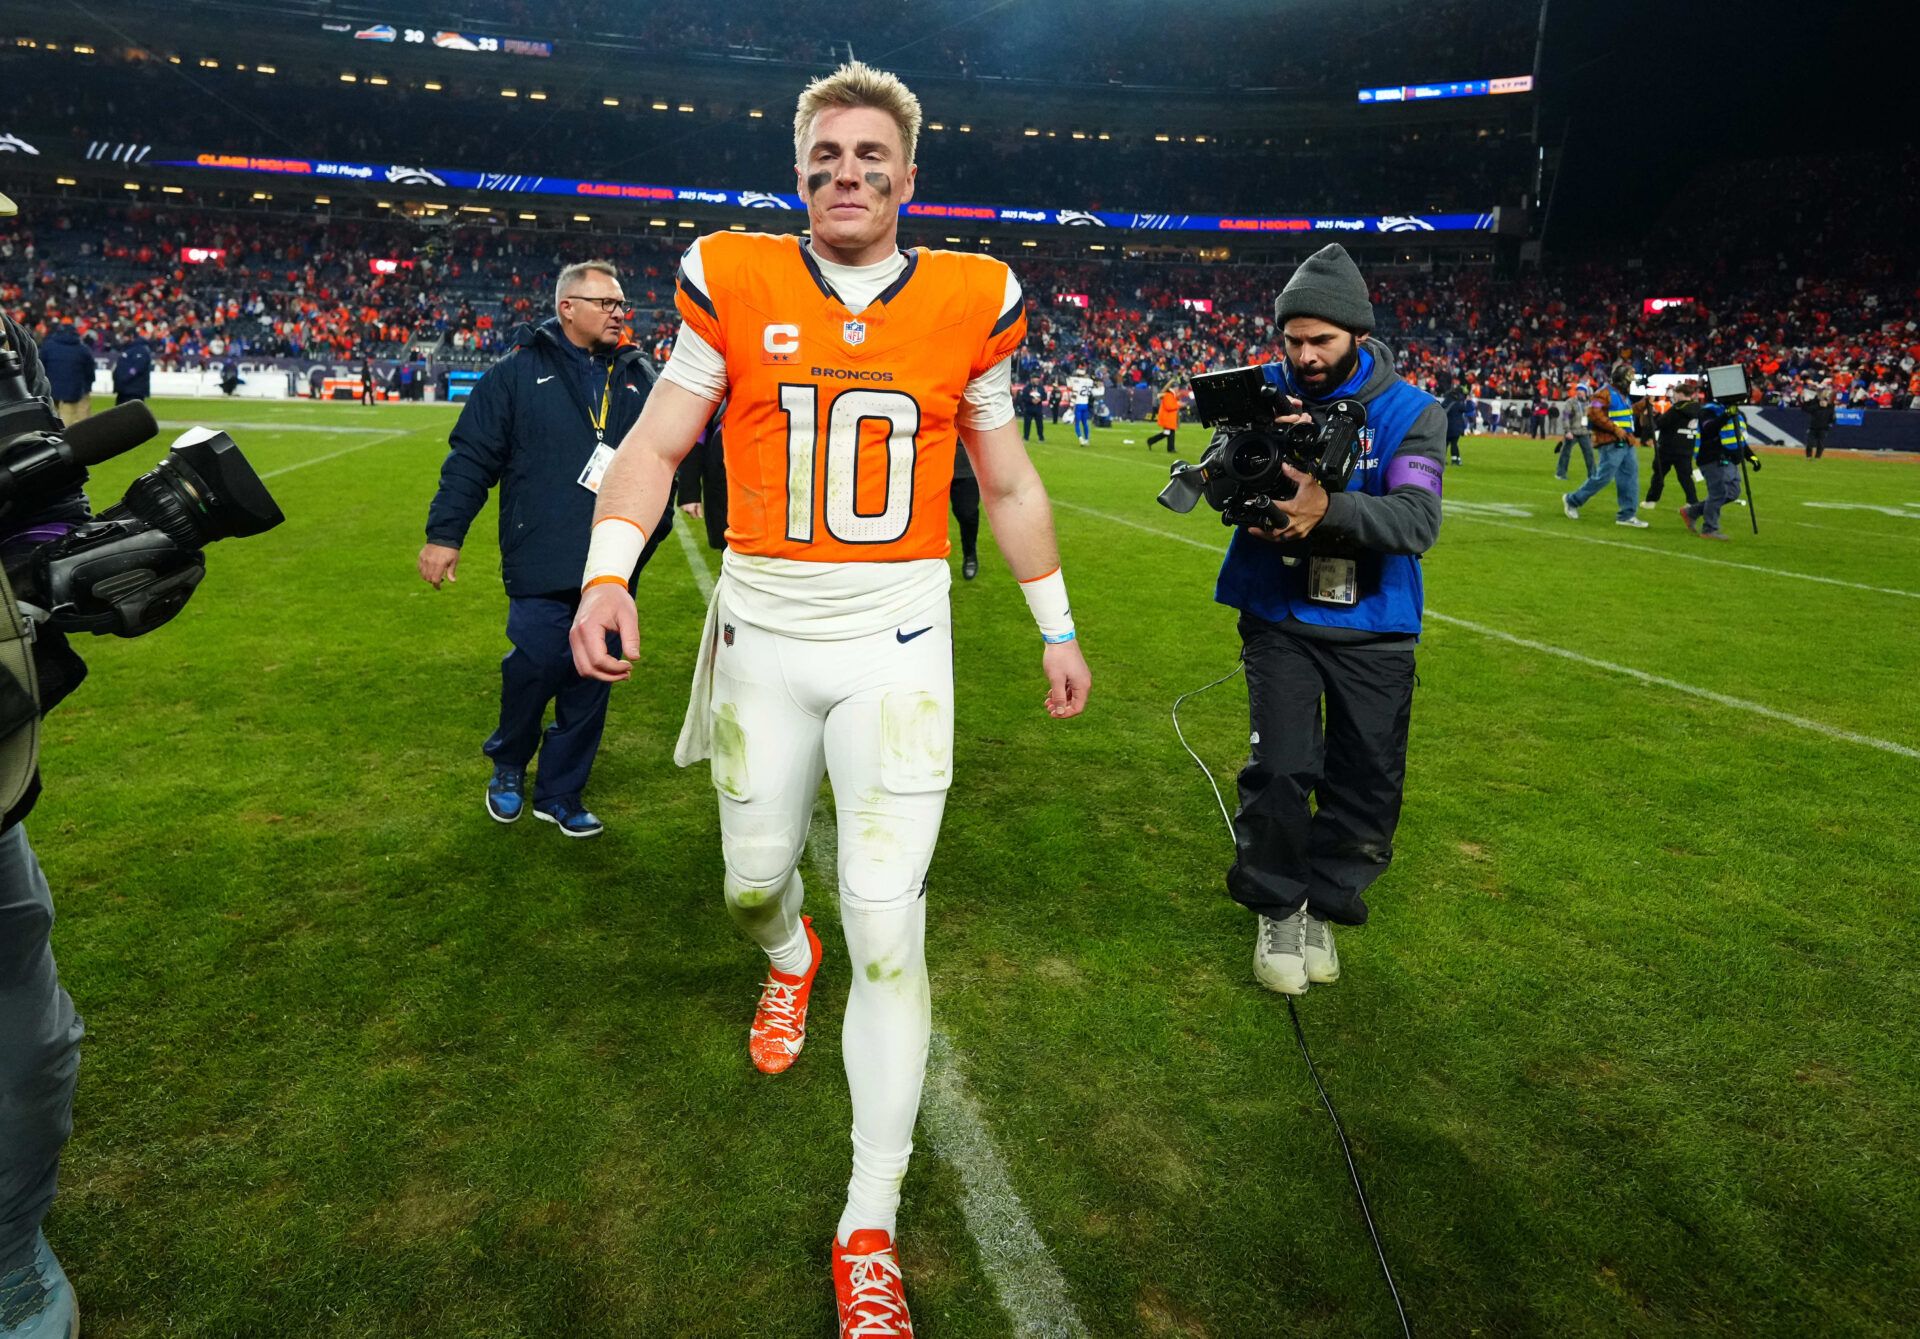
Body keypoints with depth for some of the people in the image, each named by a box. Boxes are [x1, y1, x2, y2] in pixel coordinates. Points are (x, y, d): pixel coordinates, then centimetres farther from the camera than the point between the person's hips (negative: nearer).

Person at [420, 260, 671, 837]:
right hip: (543, 565, -4)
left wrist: (655, 524, 13)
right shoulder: (519, 372, 2)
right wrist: (444, 532, -5)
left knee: (591, 680, 7)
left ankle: (561, 792, 22)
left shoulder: (636, 377, 14)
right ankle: (508, 767, 23)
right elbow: (472, 457, 0)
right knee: (536, 667, -7)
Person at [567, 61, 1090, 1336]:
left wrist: (1058, 627, 14)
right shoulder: (733, 284, 0)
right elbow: (657, 444, 0)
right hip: (765, 627, 2)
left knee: (887, 927, -3)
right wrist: (607, 573, -17)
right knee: (754, 877, 16)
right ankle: (790, 956, 58)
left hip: (897, 635, -1)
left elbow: (1009, 482, 9)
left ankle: (870, 1232, 12)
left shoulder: (970, 301, 1)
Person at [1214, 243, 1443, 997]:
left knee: (1368, 786, 8)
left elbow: (1417, 521, -21)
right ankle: (1277, 909, 17)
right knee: (1282, 771, -9)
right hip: (1279, 618, -1)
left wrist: (1328, 509, -39)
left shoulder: (1410, 411, -7)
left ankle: (1324, 906, 32)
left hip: (1373, 627, 1)